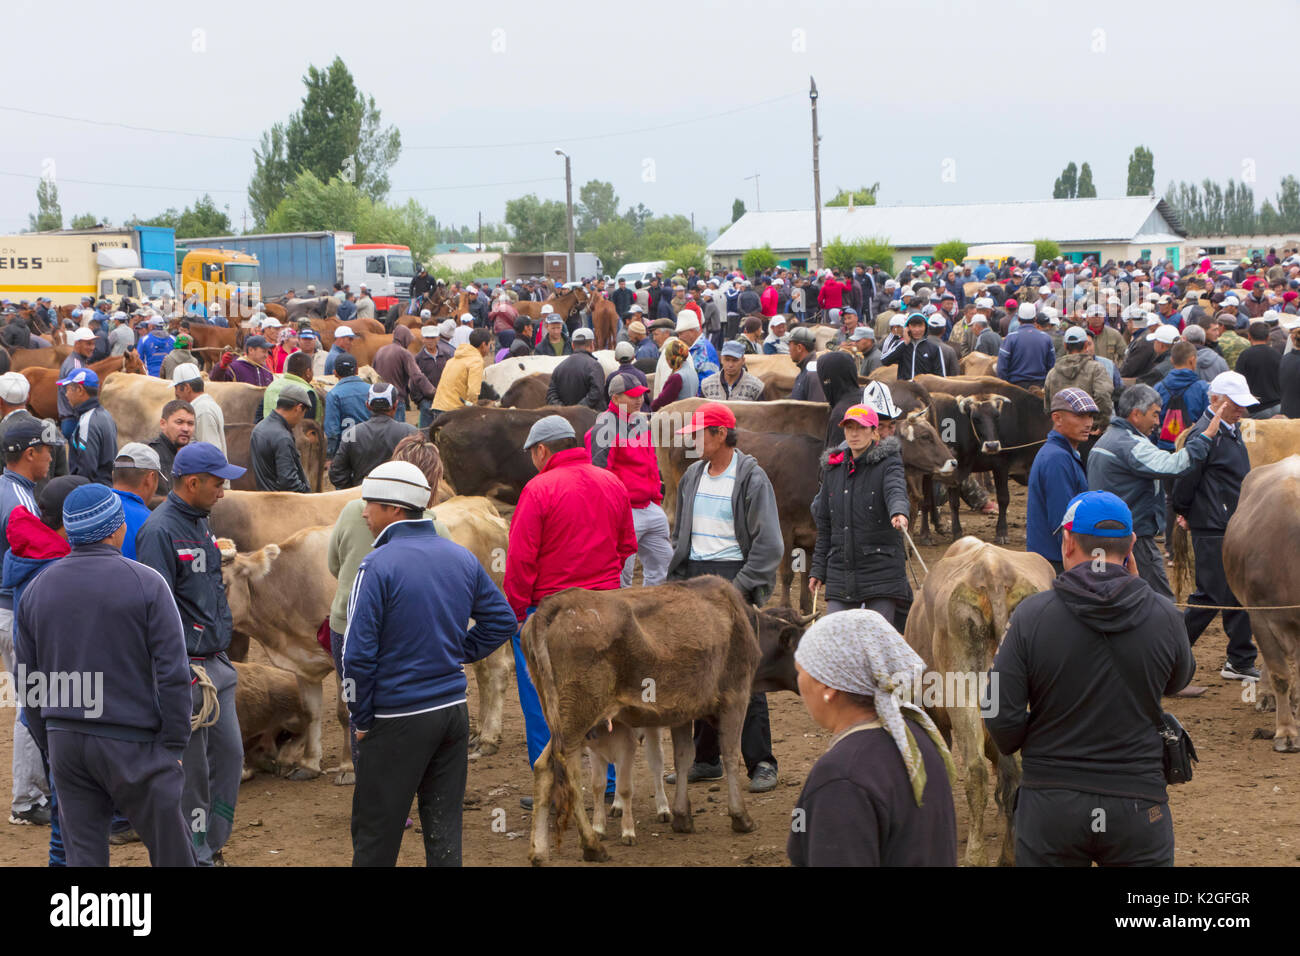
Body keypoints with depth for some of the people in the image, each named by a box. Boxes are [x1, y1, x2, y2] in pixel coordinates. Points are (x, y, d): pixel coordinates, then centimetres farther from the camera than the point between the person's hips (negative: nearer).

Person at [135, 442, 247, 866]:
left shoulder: (200, 522, 14)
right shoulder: (160, 530, -15)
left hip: (216, 664, 9)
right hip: (185, 666, -9)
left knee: (229, 754, 11)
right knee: (190, 766, -1)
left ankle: (212, 846, 23)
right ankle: (196, 858, 8)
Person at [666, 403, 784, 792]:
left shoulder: (751, 478, -8)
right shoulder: (692, 476, 13)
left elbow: (769, 544, -10)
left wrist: (739, 587, -15)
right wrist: (676, 581, 11)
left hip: (734, 574, -6)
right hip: (694, 577, 6)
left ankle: (760, 763, -2)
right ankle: (706, 759, 17)